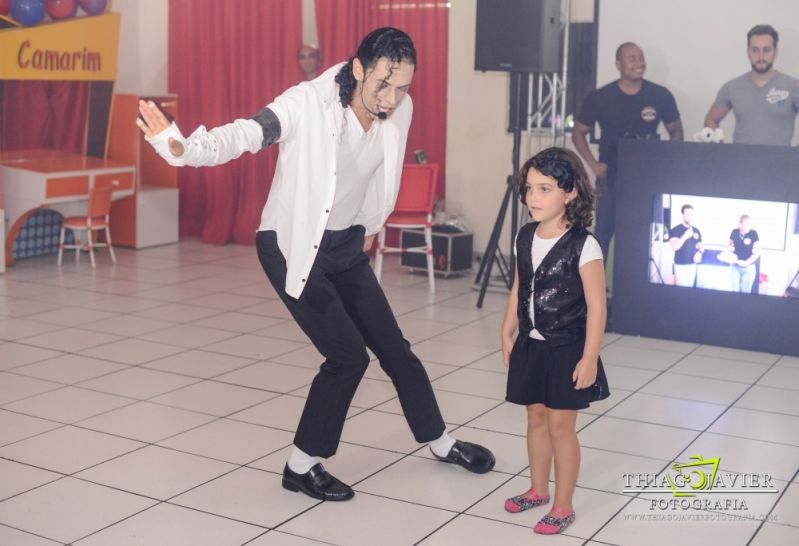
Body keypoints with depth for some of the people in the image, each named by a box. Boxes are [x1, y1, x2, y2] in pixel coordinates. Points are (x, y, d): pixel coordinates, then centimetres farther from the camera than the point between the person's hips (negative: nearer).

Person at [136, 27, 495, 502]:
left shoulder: (400, 110, -9)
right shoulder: (308, 104, -26)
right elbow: (246, 133, -40)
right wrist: (182, 147, -58)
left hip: (347, 248, 6)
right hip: (293, 247, -6)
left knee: (395, 348, 14)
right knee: (348, 355, -10)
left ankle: (441, 442, 35)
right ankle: (301, 467, 9)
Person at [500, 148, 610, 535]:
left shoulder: (583, 246, -18)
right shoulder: (524, 238, 2)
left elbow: (596, 305, -17)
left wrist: (589, 358, -18)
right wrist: (507, 334, 13)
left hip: (567, 350, -6)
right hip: (531, 346, 6)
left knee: (560, 426, 1)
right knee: (536, 419, 17)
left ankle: (562, 507, 14)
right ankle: (538, 490, 34)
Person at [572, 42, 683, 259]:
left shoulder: (661, 96, -5)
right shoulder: (600, 98, -6)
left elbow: (676, 132, 8)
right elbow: (578, 133, 5)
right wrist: (594, 164, -6)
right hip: (610, 177, -1)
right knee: (603, 232, 6)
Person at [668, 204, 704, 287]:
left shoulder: (697, 231, 10)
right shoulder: (675, 230, -8)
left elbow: (701, 245, 20)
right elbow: (674, 247, -19)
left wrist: (699, 252, -3)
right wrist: (685, 236, -29)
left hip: (693, 265, 6)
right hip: (680, 265, -6)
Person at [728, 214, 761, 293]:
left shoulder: (753, 233, -13)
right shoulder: (735, 232, -5)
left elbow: (758, 252, -9)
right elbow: (729, 245, 13)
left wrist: (746, 262, -16)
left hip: (748, 267, -3)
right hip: (735, 266, 3)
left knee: (745, 292, 4)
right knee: (735, 291, 11)